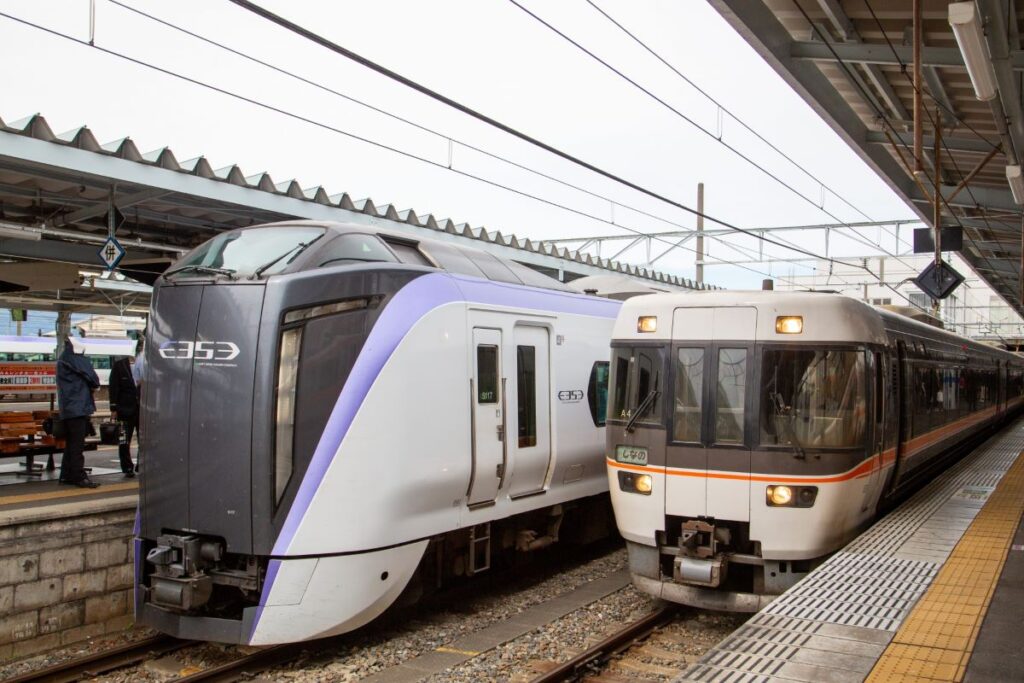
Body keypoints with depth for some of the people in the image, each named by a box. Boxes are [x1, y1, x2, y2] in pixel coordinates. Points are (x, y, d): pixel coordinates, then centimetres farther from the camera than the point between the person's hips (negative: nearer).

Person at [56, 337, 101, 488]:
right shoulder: (78, 360, -10)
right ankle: (79, 476, -7)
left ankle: (66, 475, 19)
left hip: (67, 409, 9)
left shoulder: (62, 361, 16)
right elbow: (93, 379, -10)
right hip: (78, 407, -9)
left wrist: (90, 386, 5)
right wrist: (94, 385, 11)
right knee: (78, 443, -7)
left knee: (70, 443, 14)